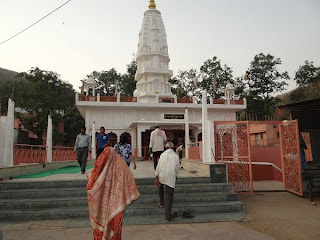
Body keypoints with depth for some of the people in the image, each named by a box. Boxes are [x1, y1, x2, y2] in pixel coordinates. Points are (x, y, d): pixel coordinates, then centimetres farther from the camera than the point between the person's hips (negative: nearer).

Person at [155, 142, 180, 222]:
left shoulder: (163, 154, 2)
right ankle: (168, 217, 4)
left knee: (161, 188, 33)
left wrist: (156, 178, 6)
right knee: (169, 197, 1)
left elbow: (158, 167, 1)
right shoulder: (176, 156, 3)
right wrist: (175, 178, 22)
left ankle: (161, 203, 48)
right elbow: (177, 169, 7)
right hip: (170, 178, -2)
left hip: (161, 177, 2)